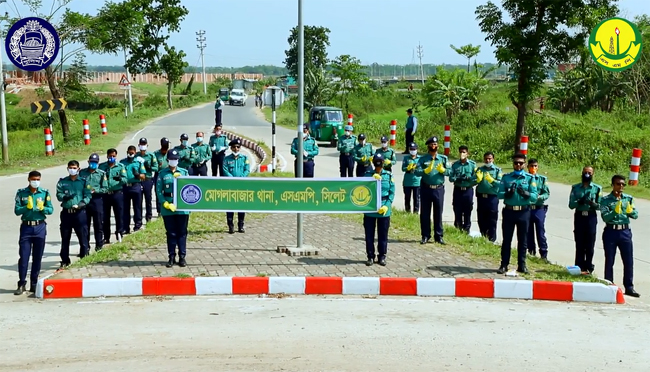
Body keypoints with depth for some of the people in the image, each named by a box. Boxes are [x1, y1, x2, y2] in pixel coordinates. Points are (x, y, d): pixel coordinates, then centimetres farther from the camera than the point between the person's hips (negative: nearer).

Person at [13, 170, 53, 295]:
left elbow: (51, 210, 2)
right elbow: (17, 211, -4)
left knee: (37, 257, 6)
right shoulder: (21, 193, 0)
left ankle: (34, 284, 15)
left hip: (40, 227, 1)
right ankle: (21, 284, 4)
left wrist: (42, 208, -17)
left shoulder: (45, 193, 3)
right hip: (26, 227, -1)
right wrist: (27, 207, -20)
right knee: (23, 257, -3)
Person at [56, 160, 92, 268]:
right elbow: (58, 195, -2)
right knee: (65, 238, 8)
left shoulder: (83, 181, 6)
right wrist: (66, 196, -23)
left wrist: (81, 204, -20)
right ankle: (65, 261, 18)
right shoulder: (62, 182, 9)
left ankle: (84, 257, 9)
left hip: (79, 212, -2)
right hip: (66, 212, 2)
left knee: (83, 236, -2)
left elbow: (88, 196, -2)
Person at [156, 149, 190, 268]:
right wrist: (166, 204, -9)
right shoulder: (162, 174, 3)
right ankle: (171, 257, 13)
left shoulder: (184, 172, 7)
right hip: (167, 208, -1)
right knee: (171, 233, 6)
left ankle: (182, 257, 12)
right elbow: (159, 191, 0)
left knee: (182, 233, 4)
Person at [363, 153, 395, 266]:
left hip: (384, 209, 0)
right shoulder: (368, 175, 1)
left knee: (383, 234, 8)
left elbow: (392, 192, 0)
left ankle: (382, 256, 18)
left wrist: (387, 206, -11)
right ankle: (370, 256, 16)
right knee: (369, 234, 5)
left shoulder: (389, 176, 2)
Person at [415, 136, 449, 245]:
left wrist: (442, 170, -23)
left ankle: (439, 236, 14)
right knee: (425, 213, 5)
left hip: (439, 189, 1)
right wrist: (426, 170, -28)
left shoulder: (443, 158, 4)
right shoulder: (422, 159, 0)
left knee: (438, 213, 7)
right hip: (425, 189, 0)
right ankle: (425, 236, 14)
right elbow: (417, 172, -12)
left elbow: (449, 171, -4)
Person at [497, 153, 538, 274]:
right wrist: (508, 193, -24)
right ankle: (504, 265, 10)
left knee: (523, 240, 7)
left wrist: (525, 194, -26)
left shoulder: (529, 178, 2)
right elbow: (499, 194, -3)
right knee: (506, 239, 4)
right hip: (509, 211, 0)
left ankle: (522, 265, 16)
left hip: (524, 212, 0)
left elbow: (535, 196, -7)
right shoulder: (506, 177, 5)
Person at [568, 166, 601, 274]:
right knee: (579, 244, 4)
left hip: (591, 217, -1)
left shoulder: (597, 188, 3)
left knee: (590, 245, 2)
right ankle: (579, 267, 12)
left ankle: (588, 267, 11)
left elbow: (600, 206, 0)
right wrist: (579, 201, -19)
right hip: (579, 216, 1)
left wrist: (592, 203, -20)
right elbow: (571, 205, 0)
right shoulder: (575, 188, 6)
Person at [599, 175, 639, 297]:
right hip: (611, 231, -3)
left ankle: (629, 287, 14)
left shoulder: (628, 199, 6)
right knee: (609, 261, 5)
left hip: (625, 232, 3)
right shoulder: (606, 200, -3)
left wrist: (630, 211, -22)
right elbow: (605, 217, -13)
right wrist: (615, 211, -29)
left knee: (629, 261, 4)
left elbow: (635, 215, 0)